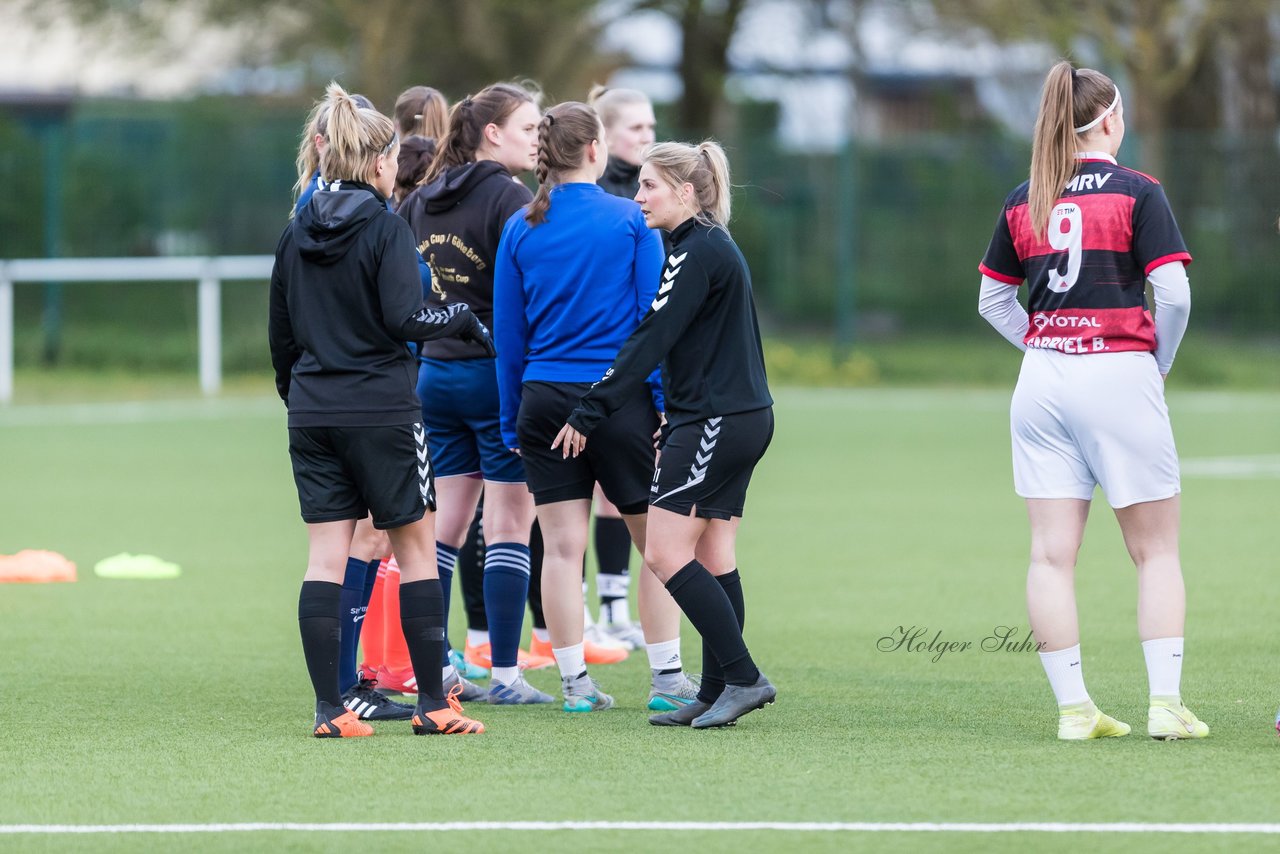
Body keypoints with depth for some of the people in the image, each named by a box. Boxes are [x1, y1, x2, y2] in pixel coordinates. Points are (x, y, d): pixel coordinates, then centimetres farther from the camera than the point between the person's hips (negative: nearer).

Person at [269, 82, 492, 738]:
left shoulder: (297, 233, 8)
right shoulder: (384, 229, -10)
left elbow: (280, 333, 13)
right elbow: (404, 319, -17)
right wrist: (462, 320, 0)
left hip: (313, 413, 5)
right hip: (380, 411, -5)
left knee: (326, 556, 4)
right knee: (417, 547, 5)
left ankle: (329, 708, -1)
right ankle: (433, 703, 6)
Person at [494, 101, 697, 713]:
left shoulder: (520, 229, 3)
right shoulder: (631, 220, -4)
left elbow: (508, 334, 6)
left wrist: (511, 421, 12)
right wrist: (667, 404, -2)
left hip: (545, 400, 2)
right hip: (620, 398, -2)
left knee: (562, 546, 4)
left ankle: (575, 682, 4)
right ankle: (667, 678, 8)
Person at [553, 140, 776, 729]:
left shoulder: (699, 253, -15)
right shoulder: (711, 246, 16)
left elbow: (650, 341, -18)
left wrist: (589, 414, -17)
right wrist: (673, 419, 19)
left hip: (716, 423, -10)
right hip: (743, 416, 10)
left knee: (665, 553, -9)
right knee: (712, 557, 9)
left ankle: (743, 677, -11)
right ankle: (718, 694, 9)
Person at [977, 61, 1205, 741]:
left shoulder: (1022, 202, 8)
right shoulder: (1137, 193, -6)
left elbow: (992, 301, 15)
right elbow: (1174, 295, -12)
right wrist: (1160, 363, 4)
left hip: (1043, 378, 4)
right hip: (1119, 374, -4)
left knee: (1052, 552, 4)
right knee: (1156, 550, 4)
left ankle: (1072, 707, 1)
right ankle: (1166, 704, -3)